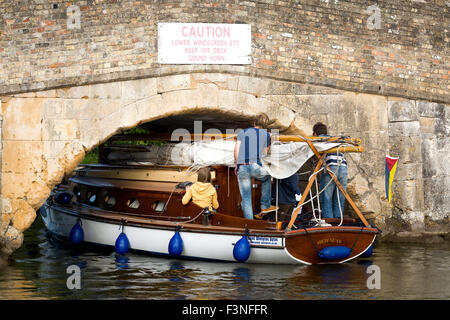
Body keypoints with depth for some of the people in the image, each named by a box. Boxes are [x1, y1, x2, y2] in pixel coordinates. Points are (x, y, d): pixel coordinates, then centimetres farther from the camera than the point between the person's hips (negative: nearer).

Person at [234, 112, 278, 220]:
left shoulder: (242, 132, 18)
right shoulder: (266, 135, 16)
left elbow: (236, 150, 9)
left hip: (242, 168, 1)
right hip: (256, 166, -1)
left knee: (246, 198, 6)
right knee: (267, 178, 32)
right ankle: (265, 206, 30)